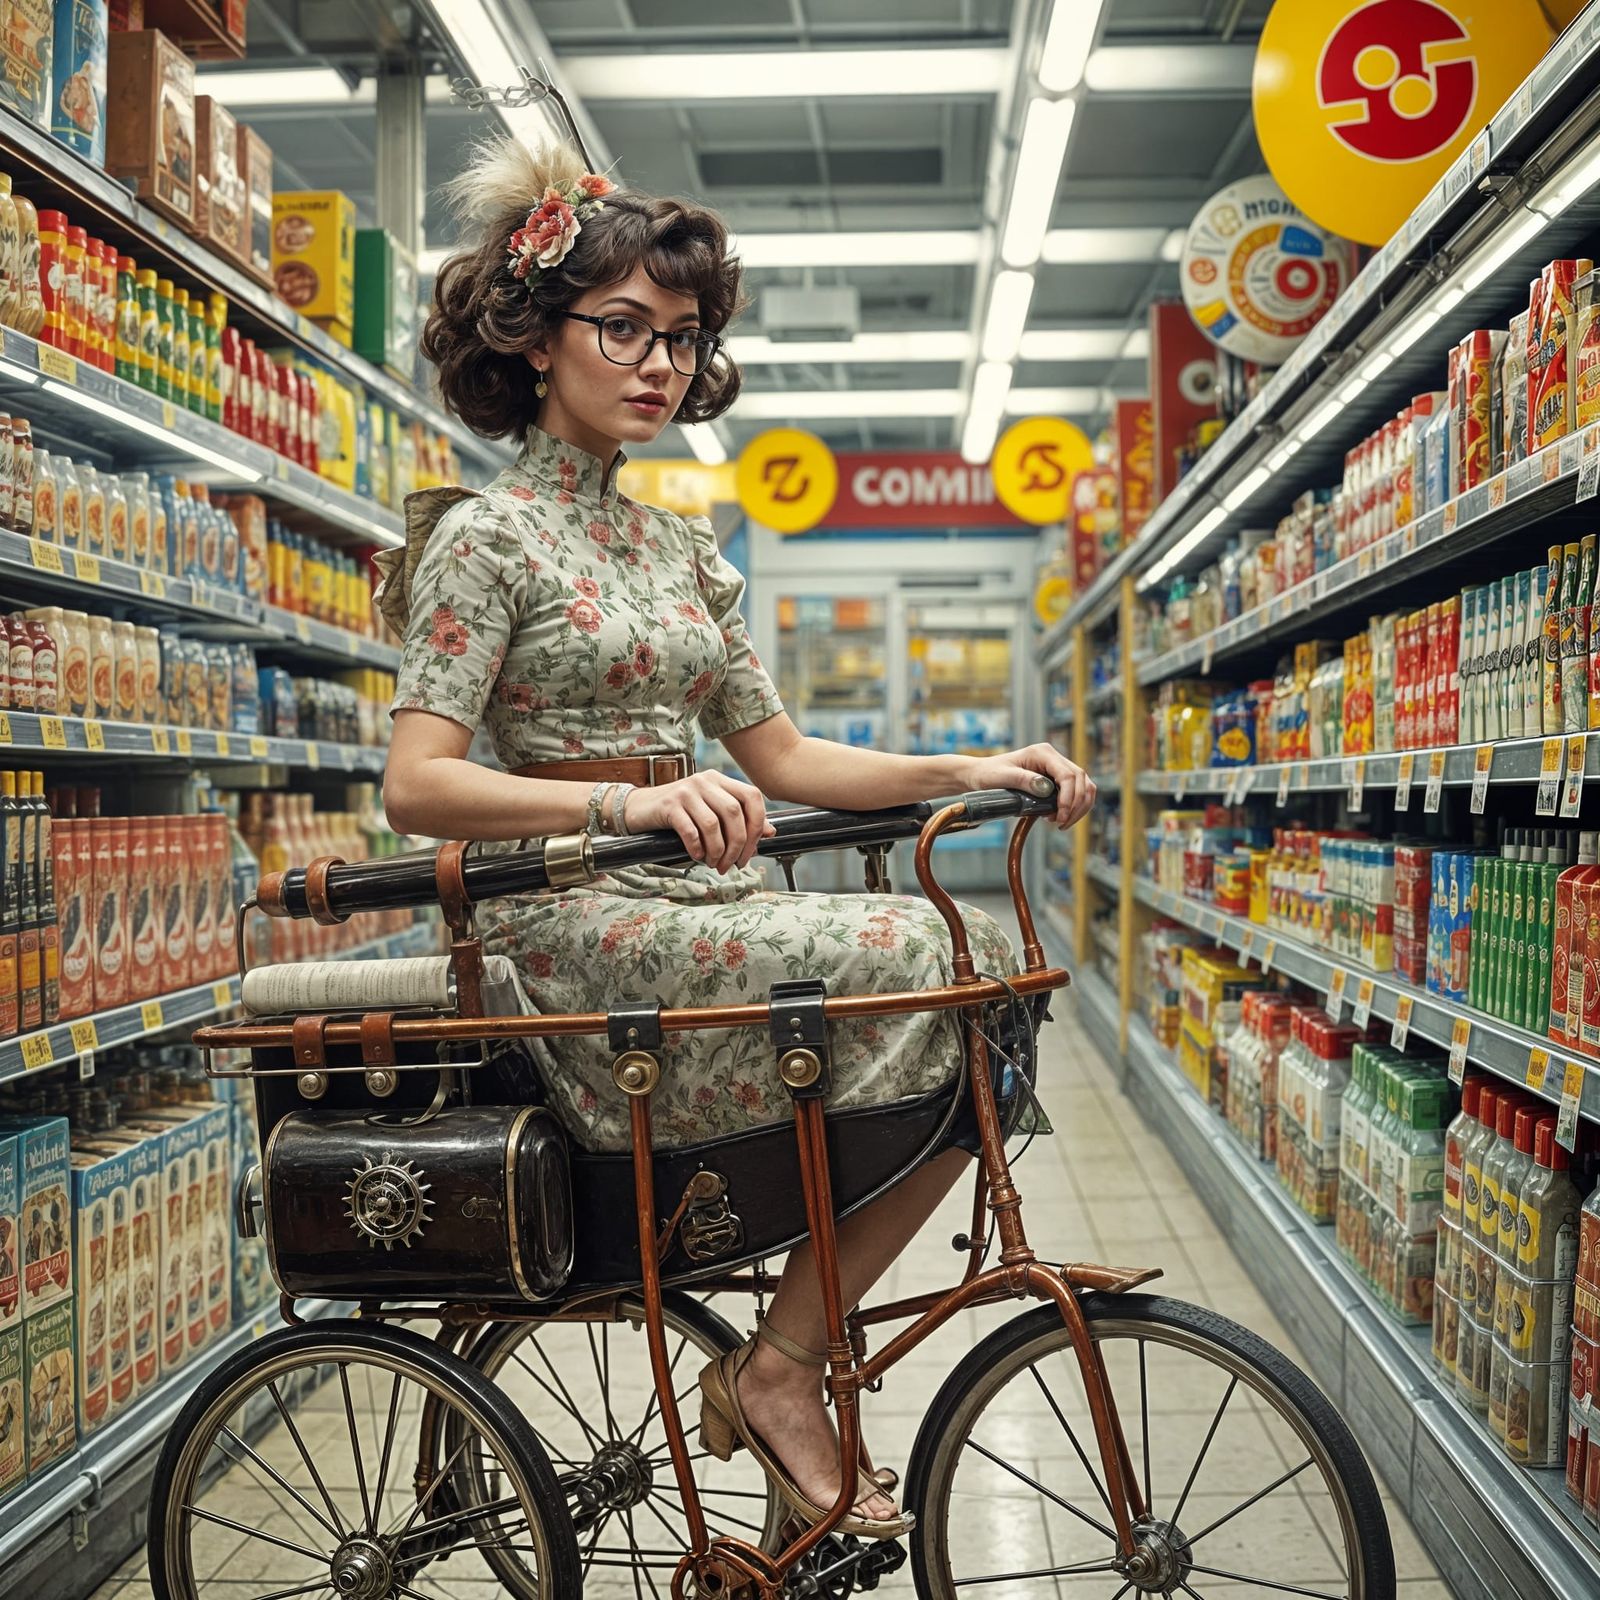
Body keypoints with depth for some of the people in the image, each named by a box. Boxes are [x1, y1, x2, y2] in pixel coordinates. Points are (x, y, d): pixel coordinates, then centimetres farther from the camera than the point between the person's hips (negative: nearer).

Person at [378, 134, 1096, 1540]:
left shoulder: (683, 549, 18)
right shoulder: (487, 534, -3)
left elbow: (781, 755, 15)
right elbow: (417, 787, -14)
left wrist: (969, 771, 1)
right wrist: (634, 803, -28)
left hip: (705, 915, 7)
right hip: (581, 932, -7)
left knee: (991, 973, -12)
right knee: (933, 962, -23)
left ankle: (785, 1356, -3)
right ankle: (779, 1365, -9)